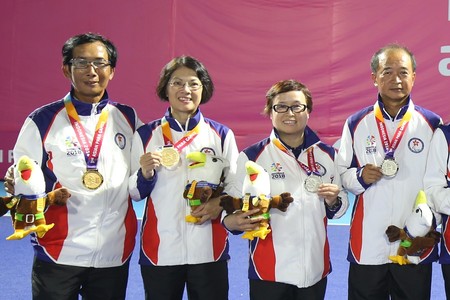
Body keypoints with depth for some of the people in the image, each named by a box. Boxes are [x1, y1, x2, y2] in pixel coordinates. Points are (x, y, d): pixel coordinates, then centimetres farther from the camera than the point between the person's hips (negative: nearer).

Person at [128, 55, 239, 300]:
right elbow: (135, 193, 7)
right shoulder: (145, 135, 4)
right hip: (159, 250, 0)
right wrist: (146, 173, -13)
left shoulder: (221, 134, 4)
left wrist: (220, 203, -12)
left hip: (209, 250, 0)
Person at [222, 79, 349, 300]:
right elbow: (234, 209, -4)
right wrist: (232, 222, -25)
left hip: (315, 269, 3)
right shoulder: (251, 156, -3)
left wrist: (333, 202, -7)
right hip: (269, 271, -3)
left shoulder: (327, 154, 6)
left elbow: (341, 206, 14)